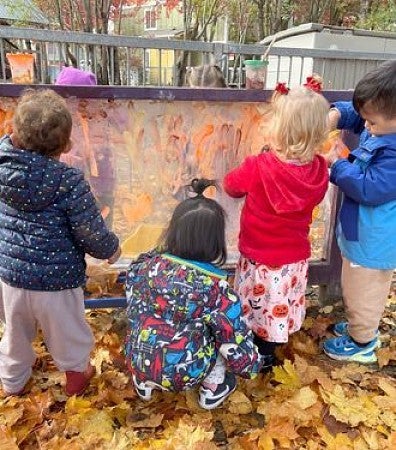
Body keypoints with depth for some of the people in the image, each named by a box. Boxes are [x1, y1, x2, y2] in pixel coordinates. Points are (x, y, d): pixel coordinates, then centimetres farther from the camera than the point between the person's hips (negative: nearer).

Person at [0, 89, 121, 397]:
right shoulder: (68, 180, -25)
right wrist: (111, 248, -1)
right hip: (56, 278, -5)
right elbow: (91, 232, -17)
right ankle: (77, 375, 46)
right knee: (67, 333, 22)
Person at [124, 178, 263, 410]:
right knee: (226, 328, 13)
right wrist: (252, 365, 9)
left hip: (137, 362, 4)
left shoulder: (145, 265, -11)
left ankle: (144, 383, 35)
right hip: (183, 373, -3)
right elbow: (236, 339, -10)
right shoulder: (215, 287, -20)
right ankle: (212, 389, 22)